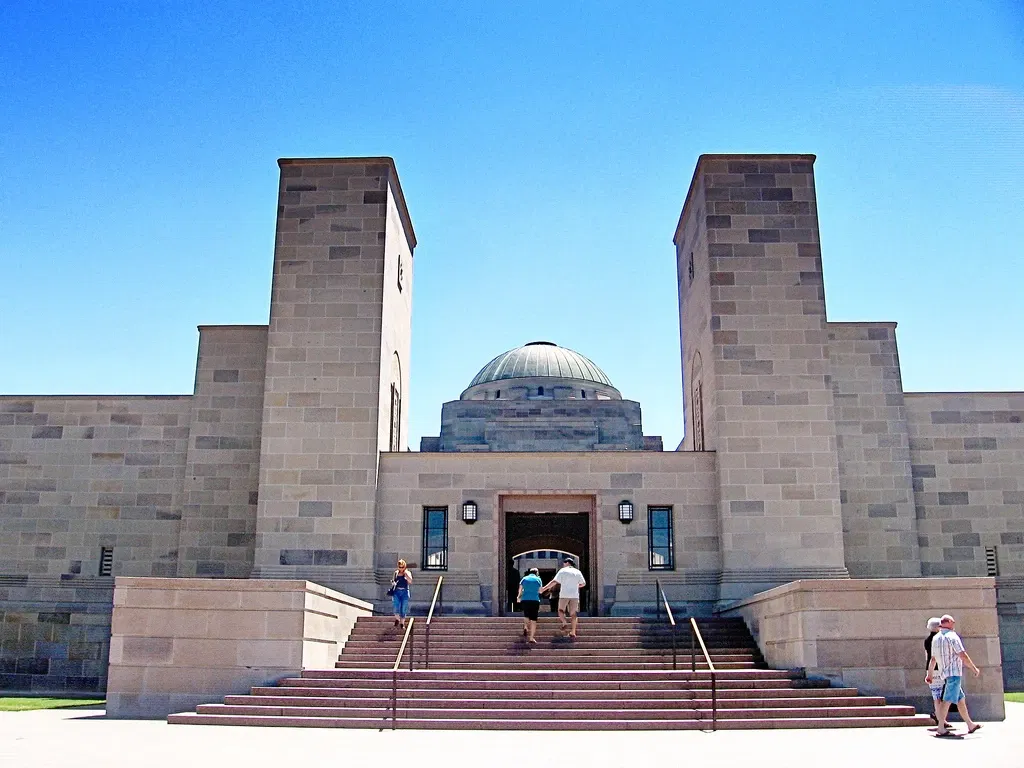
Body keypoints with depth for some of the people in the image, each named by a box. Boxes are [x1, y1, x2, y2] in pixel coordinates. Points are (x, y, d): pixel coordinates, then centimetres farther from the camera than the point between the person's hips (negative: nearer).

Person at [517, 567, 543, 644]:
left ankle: (525, 628, 1)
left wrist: (519, 597, 22)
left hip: (525, 600, 2)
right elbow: (540, 591, 10)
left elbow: (520, 589, 6)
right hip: (535, 600, -2)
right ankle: (531, 638, -2)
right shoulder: (538, 579, 6)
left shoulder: (524, 578, 9)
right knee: (533, 619, 2)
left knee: (526, 615, 26)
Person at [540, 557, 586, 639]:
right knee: (573, 614, 6)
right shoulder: (577, 572, 9)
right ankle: (573, 633, 2)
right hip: (575, 595, 3)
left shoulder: (562, 571, -1)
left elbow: (554, 582, -8)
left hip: (564, 595, -3)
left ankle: (564, 623, -12)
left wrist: (544, 588, -7)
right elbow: (583, 583, 12)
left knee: (560, 610, 14)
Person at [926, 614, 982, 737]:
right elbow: (963, 655, -15)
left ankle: (970, 725, 26)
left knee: (961, 699, 18)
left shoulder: (935, 638, 14)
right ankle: (941, 728, -17)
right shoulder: (952, 636, -10)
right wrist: (974, 668, -6)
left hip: (944, 673, 9)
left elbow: (933, 659, 18)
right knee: (948, 700, -12)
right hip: (954, 672, -9)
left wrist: (929, 674, 23)